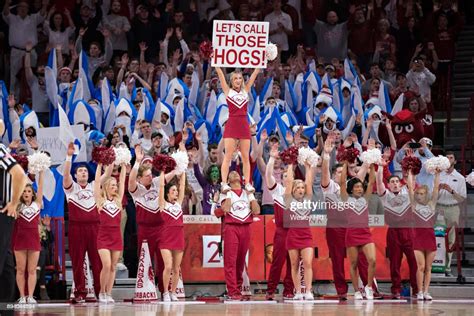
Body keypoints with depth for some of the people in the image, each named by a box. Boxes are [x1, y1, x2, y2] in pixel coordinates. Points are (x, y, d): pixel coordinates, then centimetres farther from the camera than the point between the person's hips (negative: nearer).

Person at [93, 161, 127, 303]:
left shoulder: (118, 199, 9)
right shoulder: (100, 200, 0)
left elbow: (122, 181, 9)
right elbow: (97, 181, -5)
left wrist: (123, 165, 6)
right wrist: (100, 165, -5)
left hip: (116, 235, 4)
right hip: (103, 235, -4)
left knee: (113, 267, 5)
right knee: (106, 265, -14)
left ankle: (108, 294, 10)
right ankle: (102, 292, 3)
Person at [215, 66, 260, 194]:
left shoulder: (246, 90, 13)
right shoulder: (228, 91, 6)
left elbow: (255, 73, 12)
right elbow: (220, 73, 1)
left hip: (244, 125, 3)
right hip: (231, 125, -3)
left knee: (246, 157, 4)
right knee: (228, 156, -8)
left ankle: (247, 183, 5)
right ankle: (224, 183, -12)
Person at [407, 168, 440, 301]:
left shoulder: (431, 204, 9)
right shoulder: (414, 205, 3)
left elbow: (436, 187, 7)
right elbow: (410, 187, 1)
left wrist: (437, 174, 4)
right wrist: (410, 173, 3)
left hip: (430, 236, 2)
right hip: (418, 236, -2)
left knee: (428, 267, 5)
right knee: (421, 266, -6)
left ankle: (426, 291, 8)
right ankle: (420, 292, -1)